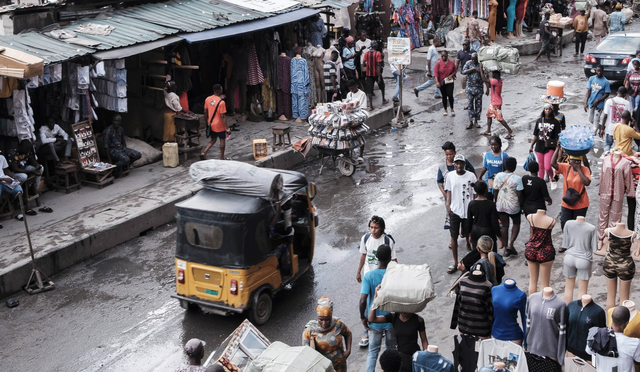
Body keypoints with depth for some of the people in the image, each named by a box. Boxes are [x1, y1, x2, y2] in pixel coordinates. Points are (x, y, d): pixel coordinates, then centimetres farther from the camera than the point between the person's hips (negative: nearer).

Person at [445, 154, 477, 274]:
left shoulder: (471, 176, -8)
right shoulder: (450, 176, -2)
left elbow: (476, 192, -2)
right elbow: (449, 191, 8)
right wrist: (448, 205, 0)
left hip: (468, 210, -1)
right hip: (454, 210, 1)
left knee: (468, 234, 13)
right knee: (454, 236, 3)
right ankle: (455, 262, 11)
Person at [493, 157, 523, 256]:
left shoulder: (498, 176, -6)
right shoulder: (517, 178, -17)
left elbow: (495, 192, 0)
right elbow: (519, 195, -13)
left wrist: (496, 203, 14)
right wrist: (521, 205, 2)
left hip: (500, 205, 3)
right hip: (513, 206, -3)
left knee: (505, 226, 15)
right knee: (516, 223, 19)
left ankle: (506, 249, 19)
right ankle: (510, 244, 3)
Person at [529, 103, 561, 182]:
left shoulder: (555, 122, -3)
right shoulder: (539, 120, 5)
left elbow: (557, 137, -3)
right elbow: (535, 135, 11)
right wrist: (531, 145, 11)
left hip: (550, 147, -3)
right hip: (539, 146, 3)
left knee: (547, 167, -12)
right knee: (541, 166, 11)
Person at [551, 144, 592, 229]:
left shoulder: (585, 170, -10)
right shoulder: (566, 168, -4)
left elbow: (587, 182, -25)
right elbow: (553, 163, -16)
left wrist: (579, 170, -21)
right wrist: (558, 148, -21)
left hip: (580, 204, -2)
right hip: (566, 204, 2)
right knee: (564, 225, 7)